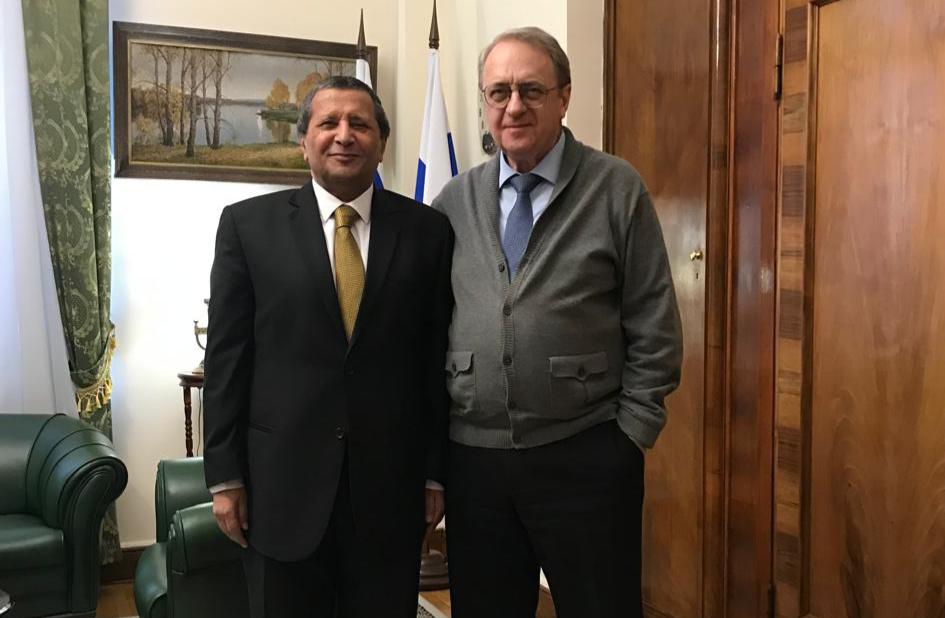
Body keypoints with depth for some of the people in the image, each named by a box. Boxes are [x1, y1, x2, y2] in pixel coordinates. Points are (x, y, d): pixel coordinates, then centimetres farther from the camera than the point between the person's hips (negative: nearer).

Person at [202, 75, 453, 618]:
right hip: (282, 482, 0)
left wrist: (436, 473, 3)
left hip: (391, 485, 1)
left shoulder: (427, 231, 1)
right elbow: (227, 355, 1)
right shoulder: (248, 224, 0)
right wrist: (225, 476, -1)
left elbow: (439, 358, 3)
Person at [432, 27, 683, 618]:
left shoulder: (617, 189, -3)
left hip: (586, 458, -3)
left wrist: (632, 432, -6)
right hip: (473, 457, 3)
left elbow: (654, 326, -3)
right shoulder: (454, 202, 6)